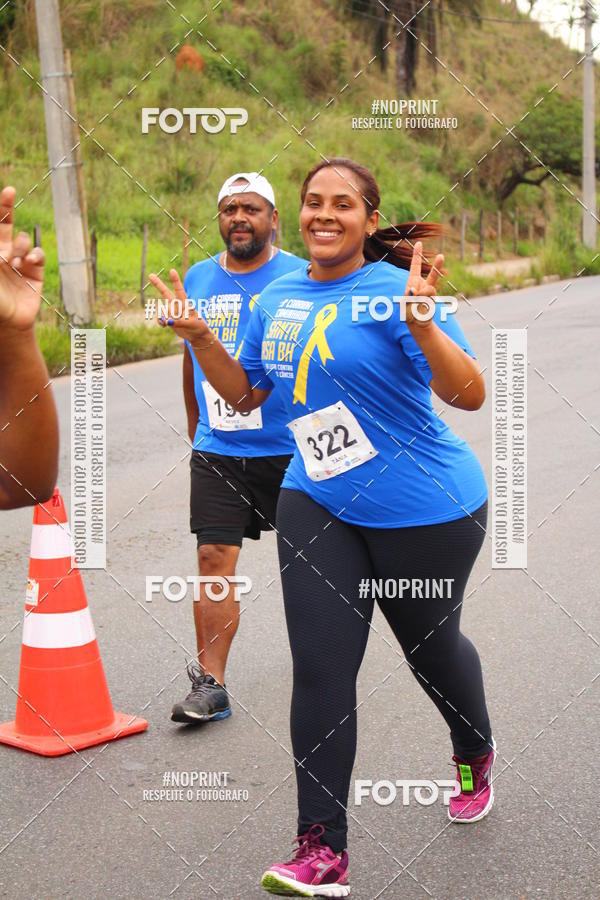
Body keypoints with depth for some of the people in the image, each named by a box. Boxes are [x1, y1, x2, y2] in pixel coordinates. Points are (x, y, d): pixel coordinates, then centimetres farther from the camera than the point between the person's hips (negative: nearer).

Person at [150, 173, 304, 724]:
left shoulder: (300, 277, -5)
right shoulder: (198, 280, 7)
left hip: (290, 449, -2)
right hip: (217, 450, 2)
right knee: (215, 557, -5)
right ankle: (210, 684, 0)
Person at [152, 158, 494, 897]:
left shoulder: (394, 290, -17)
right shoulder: (278, 297, 3)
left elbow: (470, 395, -23)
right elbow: (246, 393, 14)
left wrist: (422, 324, -37)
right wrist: (200, 338, 0)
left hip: (424, 510, -4)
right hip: (319, 503, 5)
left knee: (430, 644, 17)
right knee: (320, 669, -3)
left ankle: (475, 755, 50)